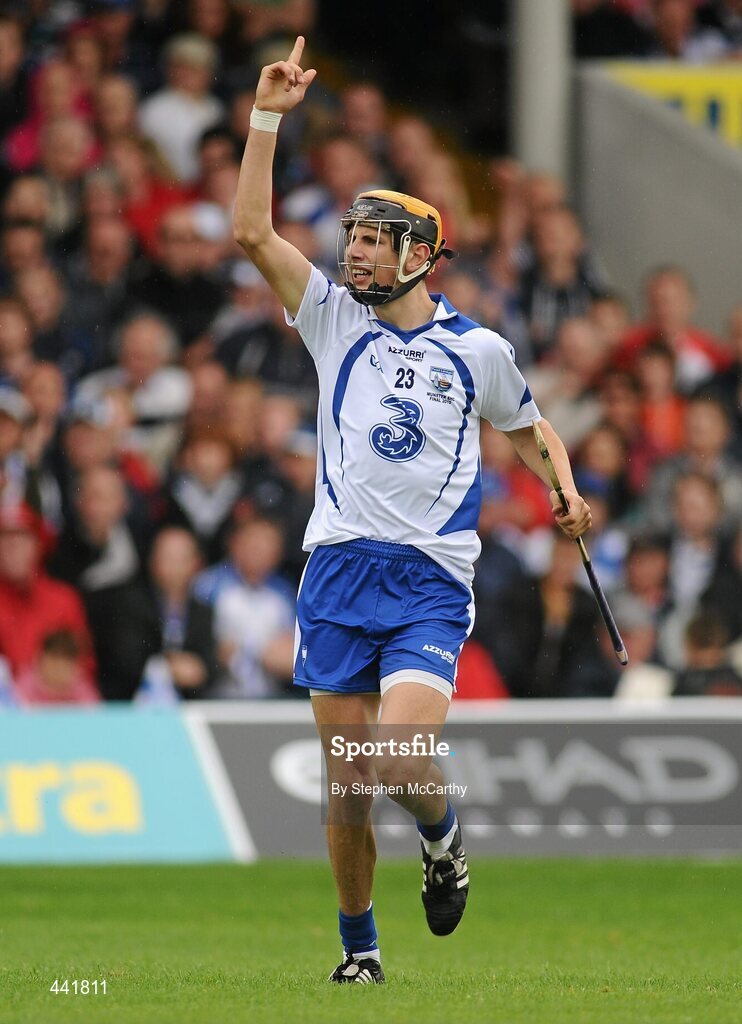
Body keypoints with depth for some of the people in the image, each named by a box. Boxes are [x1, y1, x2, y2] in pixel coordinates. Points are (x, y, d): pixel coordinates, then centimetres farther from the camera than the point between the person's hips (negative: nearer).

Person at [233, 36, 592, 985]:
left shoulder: (476, 347, 6)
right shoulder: (334, 319, 8)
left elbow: (526, 424, 23)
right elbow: (252, 231, -2)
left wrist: (562, 489, 5)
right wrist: (268, 117, -7)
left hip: (430, 584, -2)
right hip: (337, 576, 2)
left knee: (400, 759, -20)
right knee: (346, 782, 3)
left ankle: (443, 837, 13)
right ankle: (358, 943, 19)